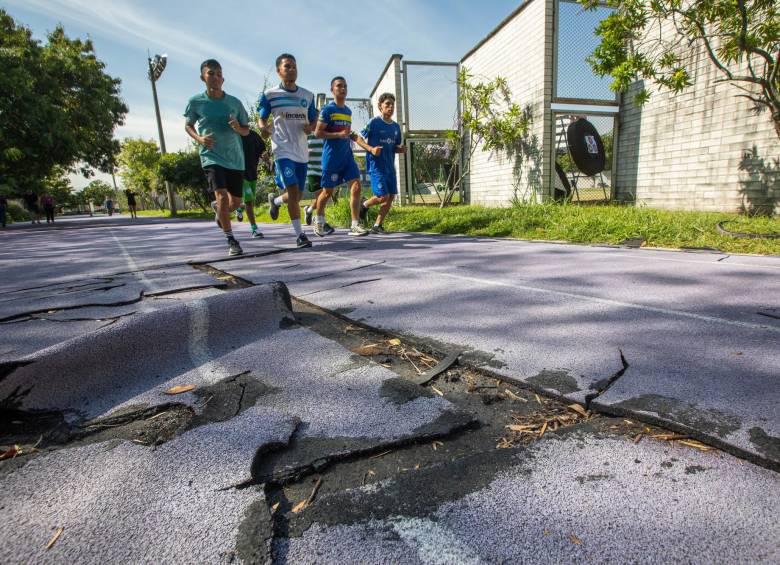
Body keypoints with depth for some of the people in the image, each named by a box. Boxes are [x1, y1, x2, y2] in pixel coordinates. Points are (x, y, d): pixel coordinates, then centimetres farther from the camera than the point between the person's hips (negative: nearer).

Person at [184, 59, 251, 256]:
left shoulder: (235, 102, 2)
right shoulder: (196, 102, -1)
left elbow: (246, 130, 10)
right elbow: (188, 125, 13)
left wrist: (237, 128, -13)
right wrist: (199, 139, -8)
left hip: (235, 159, 3)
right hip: (212, 157, -3)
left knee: (235, 202, 10)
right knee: (222, 197, -21)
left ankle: (218, 209, 47)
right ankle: (231, 240, -8)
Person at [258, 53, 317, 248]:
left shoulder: (307, 95, 10)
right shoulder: (269, 94, -1)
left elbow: (314, 121, 18)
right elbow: (261, 119, 6)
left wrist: (310, 127, -6)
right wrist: (264, 128, -18)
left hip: (302, 151, 5)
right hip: (283, 150, -5)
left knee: (298, 194, 10)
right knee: (293, 191, -17)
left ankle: (274, 201, 43)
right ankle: (300, 234, -8)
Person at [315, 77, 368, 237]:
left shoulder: (348, 111, 15)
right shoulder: (327, 109, -5)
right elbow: (318, 133, -11)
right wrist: (339, 135, -19)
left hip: (347, 156, 6)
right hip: (331, 157, -5)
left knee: (356, 186, -11)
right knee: (328, 191, 5)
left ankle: (355, 225, -9)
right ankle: (319, 222, 28)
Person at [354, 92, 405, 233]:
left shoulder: (396, 126, 11)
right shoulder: (374, 122, -7)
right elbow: (359, 139, -5)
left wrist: (402, 149, -2)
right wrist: (371, 149, -21)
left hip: (390, 167, 7)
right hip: (376, 166, -7)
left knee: (391, 197, 2)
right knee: (383, 196, -13)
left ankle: (377, 226, 13)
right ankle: (364, 206, 18)